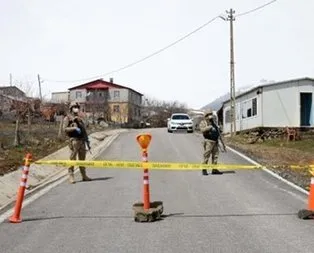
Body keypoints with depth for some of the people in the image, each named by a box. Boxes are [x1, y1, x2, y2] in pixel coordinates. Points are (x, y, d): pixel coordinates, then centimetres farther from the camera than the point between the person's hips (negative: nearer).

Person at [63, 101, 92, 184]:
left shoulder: (79, 119, 22)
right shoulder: (67, 118, 3)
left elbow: (84, 130, 21)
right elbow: (65, 128, -9)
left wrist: (87, 139, 13)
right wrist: (74, 128, -20)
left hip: (81, 140, 6)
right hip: (74, 140, -6)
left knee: (82, 158, 9)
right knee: (72, 158, -6)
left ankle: (84, 175, 15)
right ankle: (71, 176, -2)